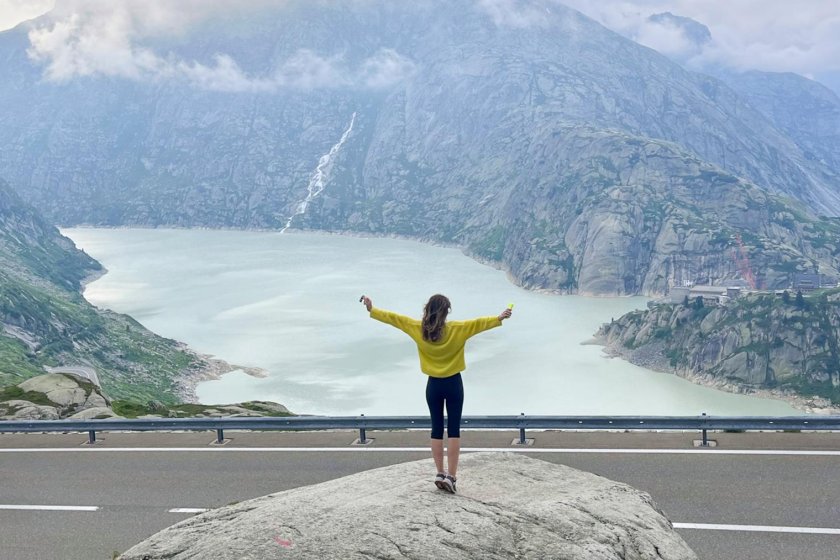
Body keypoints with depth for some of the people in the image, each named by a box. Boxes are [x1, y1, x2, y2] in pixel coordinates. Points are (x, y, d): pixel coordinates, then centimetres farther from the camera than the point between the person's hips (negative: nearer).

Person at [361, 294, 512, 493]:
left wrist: (372, 310, 7)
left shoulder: (417, 328, -7)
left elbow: (393, 318, 0)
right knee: (454, 429, 1)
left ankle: (440, 474, 10)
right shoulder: (456, 329, -14)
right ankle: (451, 476, -4)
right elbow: (478, 323, -18)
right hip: (453, 383, -2)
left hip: (434, 385, 2)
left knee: (437, 428, 10)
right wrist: (499, 318, -15)